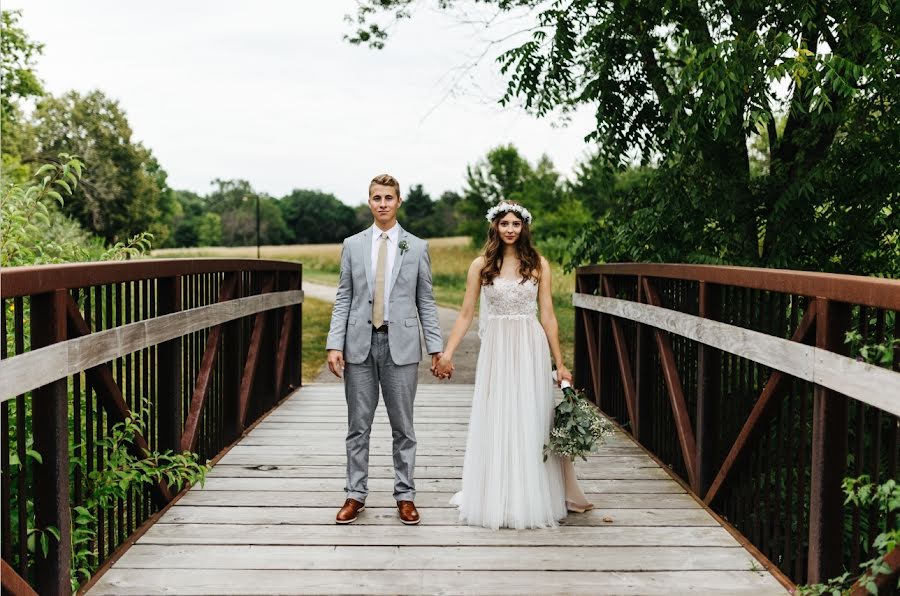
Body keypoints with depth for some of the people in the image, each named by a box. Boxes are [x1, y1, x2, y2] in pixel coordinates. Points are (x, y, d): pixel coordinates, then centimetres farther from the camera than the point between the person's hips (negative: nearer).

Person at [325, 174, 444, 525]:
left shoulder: (417, 247, 5)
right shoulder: (353, 245, 8)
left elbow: (425, 301, 5)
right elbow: (343, 299, 6)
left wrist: (436, 347, -1)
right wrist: (334, 344, -3)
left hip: (401, 344, -1)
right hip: (360, 344, 1)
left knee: (402, 426, 6)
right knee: (358, 426, 7)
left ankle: (405, 496, 16)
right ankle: (356, 494, 17)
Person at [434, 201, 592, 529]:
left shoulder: (538, 264, 3)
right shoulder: (481, 265, 3)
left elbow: (548, 316, 3)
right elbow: (466, 314, 3)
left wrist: (560, 364, 1)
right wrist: (446, 353, -6)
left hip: (531, 351, 0)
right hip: (496, 350, 0)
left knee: (531, 423, 3)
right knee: (494, 424, 5)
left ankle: (532, 499, 17)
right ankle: (494, 499, 18)